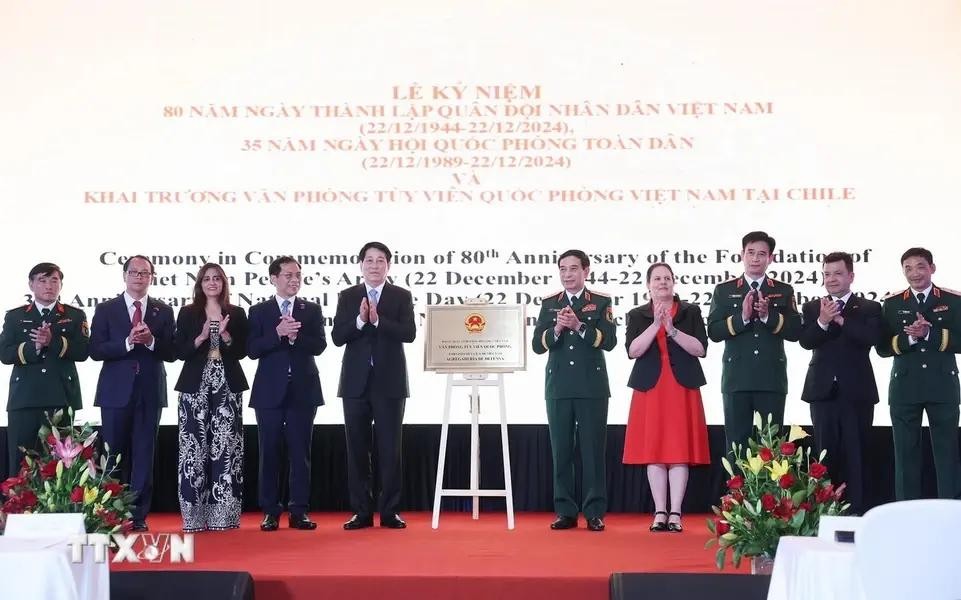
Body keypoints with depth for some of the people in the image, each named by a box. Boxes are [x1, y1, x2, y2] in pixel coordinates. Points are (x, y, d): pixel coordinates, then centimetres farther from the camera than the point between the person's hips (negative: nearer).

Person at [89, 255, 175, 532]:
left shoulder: (164, 311, 8)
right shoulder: (106, 309, 5)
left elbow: (171, 353, 3)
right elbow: (96, 351, -3)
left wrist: (151, 341, -16)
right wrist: (128, 342, -17)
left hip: (150, 391, 1)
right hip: (116, 391, -1)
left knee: (144, 454, 1)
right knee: (114, 453, 3)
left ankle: (139, 515, 6)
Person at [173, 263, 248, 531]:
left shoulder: (236, 314, 10)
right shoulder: (188, 313, 8)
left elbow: (242, 351, 5)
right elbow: (179, 351, 2)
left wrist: (225, 335, -10)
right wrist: (202, 337, -12)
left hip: (227, 386, 1)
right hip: (196, 387, -1)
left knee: (226, 447, -4)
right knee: (195, 447, -5)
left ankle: (223, 514, 0)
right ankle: (195, 516, -1)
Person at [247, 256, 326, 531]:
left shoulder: (312, 310, 8)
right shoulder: (259, 311, 6)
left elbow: (319, 346, -2)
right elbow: (252, 350, -4)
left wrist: (296, 335, -18)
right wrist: (278, 333, -17)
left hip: (303, 390, 1)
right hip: (270, 391, 0)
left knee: (300, 452, 2)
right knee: (269, 452, 2)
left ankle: (299, 511, 7)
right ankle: (270, 511, 9)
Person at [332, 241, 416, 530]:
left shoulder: (402, 296, 4)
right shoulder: (347, 297, 8)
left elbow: (408, 334, -9)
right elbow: (337, 337, -2)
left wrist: (378, 320, -20)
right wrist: (360, 320, -17)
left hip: (389, 382, -2)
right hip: (356, 382, 2)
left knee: (390, 449, 0)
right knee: (357, 448, 4)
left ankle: (390, 511, 5)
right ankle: (361, 511, 11)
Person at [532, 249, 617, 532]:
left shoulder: (601, 302, 4)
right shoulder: (549, 303, 10)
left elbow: (609, 341, -7)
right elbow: (537, 345, 3)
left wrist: (579, 326, -18)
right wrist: (556, 329, -15)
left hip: (592, 387, -2)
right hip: (558, 387, 2)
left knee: (593, 450, -1)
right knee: (561, 450, 4)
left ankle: (595, 512, 5)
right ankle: (565, 511, 11)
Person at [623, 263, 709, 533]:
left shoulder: (691, 312, 8)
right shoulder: (637, 315, 10)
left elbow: (700, 349, -3)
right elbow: (633, 351, -4)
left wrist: (672, 329, -14)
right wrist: (655, 324, -14)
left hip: (682, 389, -1)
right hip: (650, 389, 1)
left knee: (680, 450, -3)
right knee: (653, 450, 0)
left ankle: (675, 513, -1)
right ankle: (660, 513, 5)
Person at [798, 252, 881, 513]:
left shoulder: (869, 308, 4)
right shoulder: (811, 308, 8)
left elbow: (872, 338, -14)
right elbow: (805, 341, -7)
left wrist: (841, 319, -18)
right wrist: (822, 321, -24)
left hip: (857, 391, -1)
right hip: (823, 391, 2)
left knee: (856, 453, 2)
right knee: (826, 452, 6)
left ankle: (856, 510, 7)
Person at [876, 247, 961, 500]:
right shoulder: (892, 303, 6)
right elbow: (882, 347, 0)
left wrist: (929, 334, -19)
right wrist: (909, 338, -17)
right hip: (905, 387, 1)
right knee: (906, 453, 5)